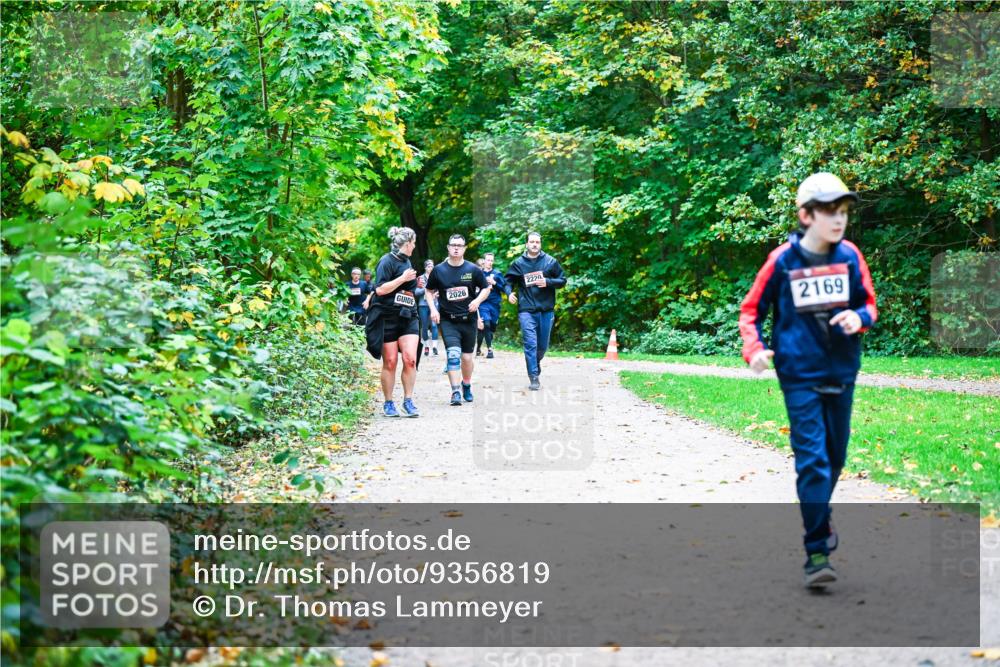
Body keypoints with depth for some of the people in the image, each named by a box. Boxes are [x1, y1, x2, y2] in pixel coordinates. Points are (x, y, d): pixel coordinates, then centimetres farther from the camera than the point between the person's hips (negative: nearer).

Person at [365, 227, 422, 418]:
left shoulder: (406, 262, 17)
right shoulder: (387, 261, -8)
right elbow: (380, 289, -17)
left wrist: (415, 284, 16)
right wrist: (403, 278, -17)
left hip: (407, 318, 6)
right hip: (387, 318, -6)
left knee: (410, 359, -10)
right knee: (390, 362, -1)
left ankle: (408, 401, -3)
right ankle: (388, 404, 10)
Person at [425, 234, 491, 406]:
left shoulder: (473, 270, 0)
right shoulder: (439, 270, 0)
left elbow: (486, 288, 8)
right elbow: (429, 291, 12)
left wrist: (478, 300, -11)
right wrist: (433, 309, -3)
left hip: (468, 319, 1)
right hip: (448, 320, -1)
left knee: (467, 357, 10)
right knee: (453, 354, -17)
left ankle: (467, 386, 35)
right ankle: (455, 392, -17)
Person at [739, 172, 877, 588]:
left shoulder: (850, 256, 0)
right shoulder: (782, 260, -7)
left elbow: (869, 304, 12)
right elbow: (752, 310, 3)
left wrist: (859, 317, -11)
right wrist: (754, 347, -13)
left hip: (842, 373, 4)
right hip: (800, 376, -4)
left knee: (835, 458, 16)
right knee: (812, 460, -11)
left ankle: (818, 515, 43)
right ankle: (817, 553, -9)